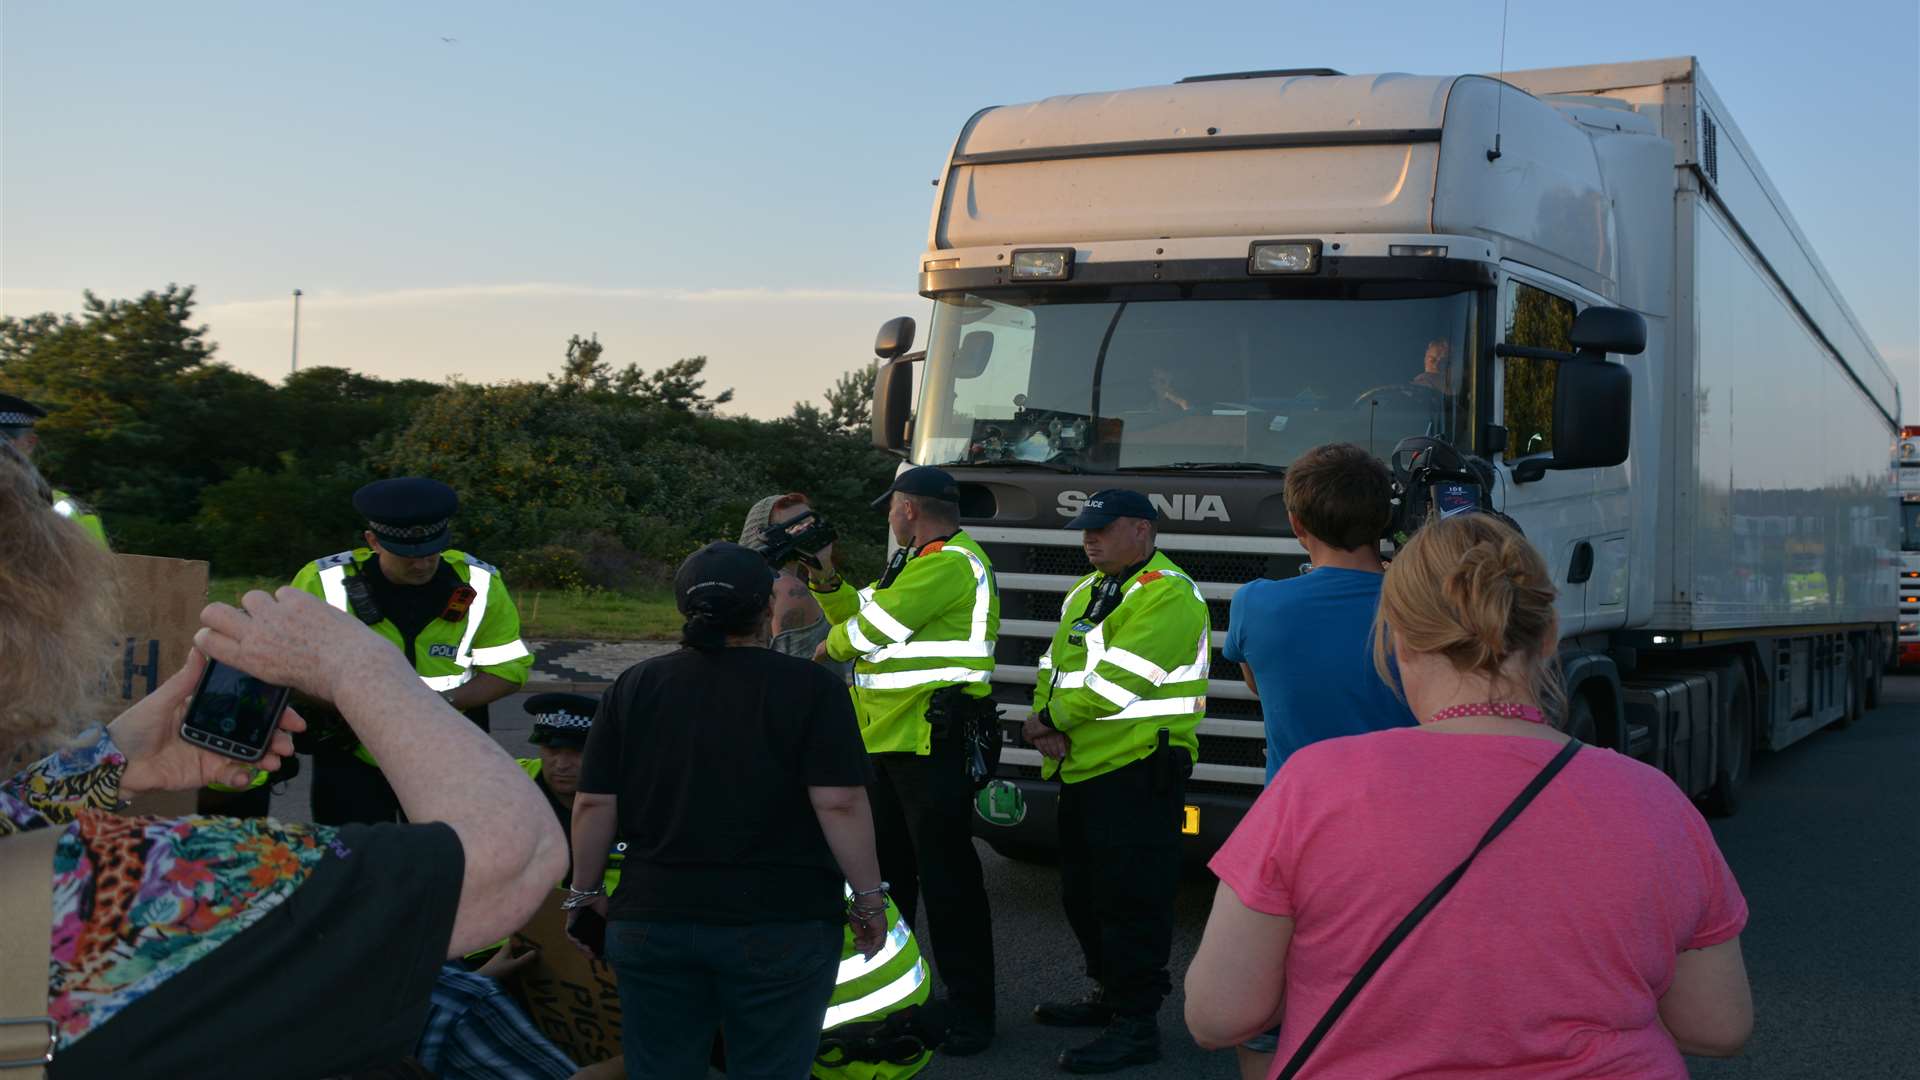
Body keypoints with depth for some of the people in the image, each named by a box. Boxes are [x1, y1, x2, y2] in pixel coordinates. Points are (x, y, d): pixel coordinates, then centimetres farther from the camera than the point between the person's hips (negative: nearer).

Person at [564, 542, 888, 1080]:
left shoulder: (633, 686, 3)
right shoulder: (811, 687, -7)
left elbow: (595, 805, 2)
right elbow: (839, 803, -13)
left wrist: (584, 894, 14)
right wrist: (869, 898, -4)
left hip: (650, 922, 3)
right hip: (782, 926, -3)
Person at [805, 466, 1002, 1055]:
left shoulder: (950, 564, -15)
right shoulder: (918, 564, 19)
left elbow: (873, 627, -16)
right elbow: (860, 612, 22)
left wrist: (832, 646, 3)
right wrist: (825, 576, 10)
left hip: (934, 742, -11)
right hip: (890, 740, 11)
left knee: (946, 878, -5)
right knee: (887, 868, 18)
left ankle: (970, 1011, 3)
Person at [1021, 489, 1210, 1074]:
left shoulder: (1168, 595, -14)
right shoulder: (1087, 592, 17)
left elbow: (1118, 679, -21)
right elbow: (1054, 666, 15)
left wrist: (1050, 720, -12)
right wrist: (1046, 723, -5)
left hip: (1139, 769, -10)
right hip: (1084, 766, 10)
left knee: (1130, 898, -7)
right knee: (1084, 891, 18)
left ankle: (1138, 1023, -1)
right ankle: (1109, 993, 33)